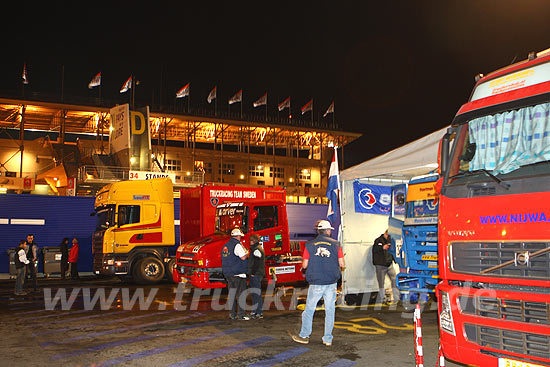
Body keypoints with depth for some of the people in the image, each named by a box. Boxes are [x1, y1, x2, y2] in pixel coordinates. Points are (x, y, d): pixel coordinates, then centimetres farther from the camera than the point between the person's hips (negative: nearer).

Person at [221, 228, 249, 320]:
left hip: (228, 273, 8)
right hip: (238, 274, -8)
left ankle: (232, 314, 16)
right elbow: (243, 257, -20)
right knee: (240, 294, -3)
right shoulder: (237, 245, -13)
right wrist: (247, 253, 0)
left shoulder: (225, 245, 15)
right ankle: (241, 315, -4)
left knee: (231, 294, 12)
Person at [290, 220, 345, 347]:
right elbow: (342, 265, -2)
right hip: (331, 283, 1)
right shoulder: (335, 244, 0)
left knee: (309, 309, 12)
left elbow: (304, 265, -2)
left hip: (315, 283, -1)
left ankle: (304, 336, 22)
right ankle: (328, 339, 15)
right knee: (330, 310, 9)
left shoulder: (310, 245, -1)